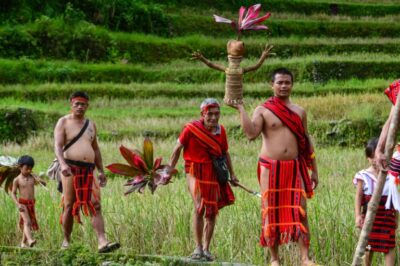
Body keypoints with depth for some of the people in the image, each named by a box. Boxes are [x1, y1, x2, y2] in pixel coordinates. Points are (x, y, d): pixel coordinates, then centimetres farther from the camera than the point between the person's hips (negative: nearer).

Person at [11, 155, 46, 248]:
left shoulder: (32, 177, 3)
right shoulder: (17, 180, -4)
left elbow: (44, 183, -3)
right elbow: (13, 193, -1)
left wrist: (40, 180, -27)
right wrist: (18, 204, -14)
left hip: (31, 203, 5)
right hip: (22, 203, -5)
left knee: (28, 223, 11)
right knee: (27, 222, -22)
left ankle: (23, 242, 25)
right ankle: (30, 240, -41)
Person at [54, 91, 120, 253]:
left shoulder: (91, 125, 19)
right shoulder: (63, 122, 2)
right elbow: (58, 146, -10)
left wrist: (101, 171, 19)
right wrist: (62, 164, -28)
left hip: (88, 171, 4)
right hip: (71, 169, -4)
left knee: (95, 206, -9)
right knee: (69, 206, 1)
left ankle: (102, 243, -20)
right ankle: (66, 241, 14)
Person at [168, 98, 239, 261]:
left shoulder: (221, 130, 3)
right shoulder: (191, 129, -10)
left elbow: (225, 153, 17)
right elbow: (177, 150, 1)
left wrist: (232, 174, 18)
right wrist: (170, 170, 3)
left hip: (215, 174, 5)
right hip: (195, 172, -4)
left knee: (212, 212, 6)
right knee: (199, 208, -20)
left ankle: (206, 249, 17)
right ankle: (198, 247, -13)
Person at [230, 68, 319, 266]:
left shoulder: (299, 112, 13)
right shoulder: (263, 110, 1)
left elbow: (306, 143, 17)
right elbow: (251, 134, -16)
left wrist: (314, 170, 16)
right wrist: (241, 109, -17)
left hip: (294, 168, 2)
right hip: (270, 168, -2)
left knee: (300, 212, -6)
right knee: (271, 213, 0)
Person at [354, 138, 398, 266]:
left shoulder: (390, 175, 1)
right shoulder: (363, 176, -4)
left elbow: (394, 198, 7)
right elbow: (358, 197, -2)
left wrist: (396, 217, 9)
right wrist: (358, 216, -8)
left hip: (387, 216, 1)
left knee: (389, 246, -4)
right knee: (369, 245, 11)